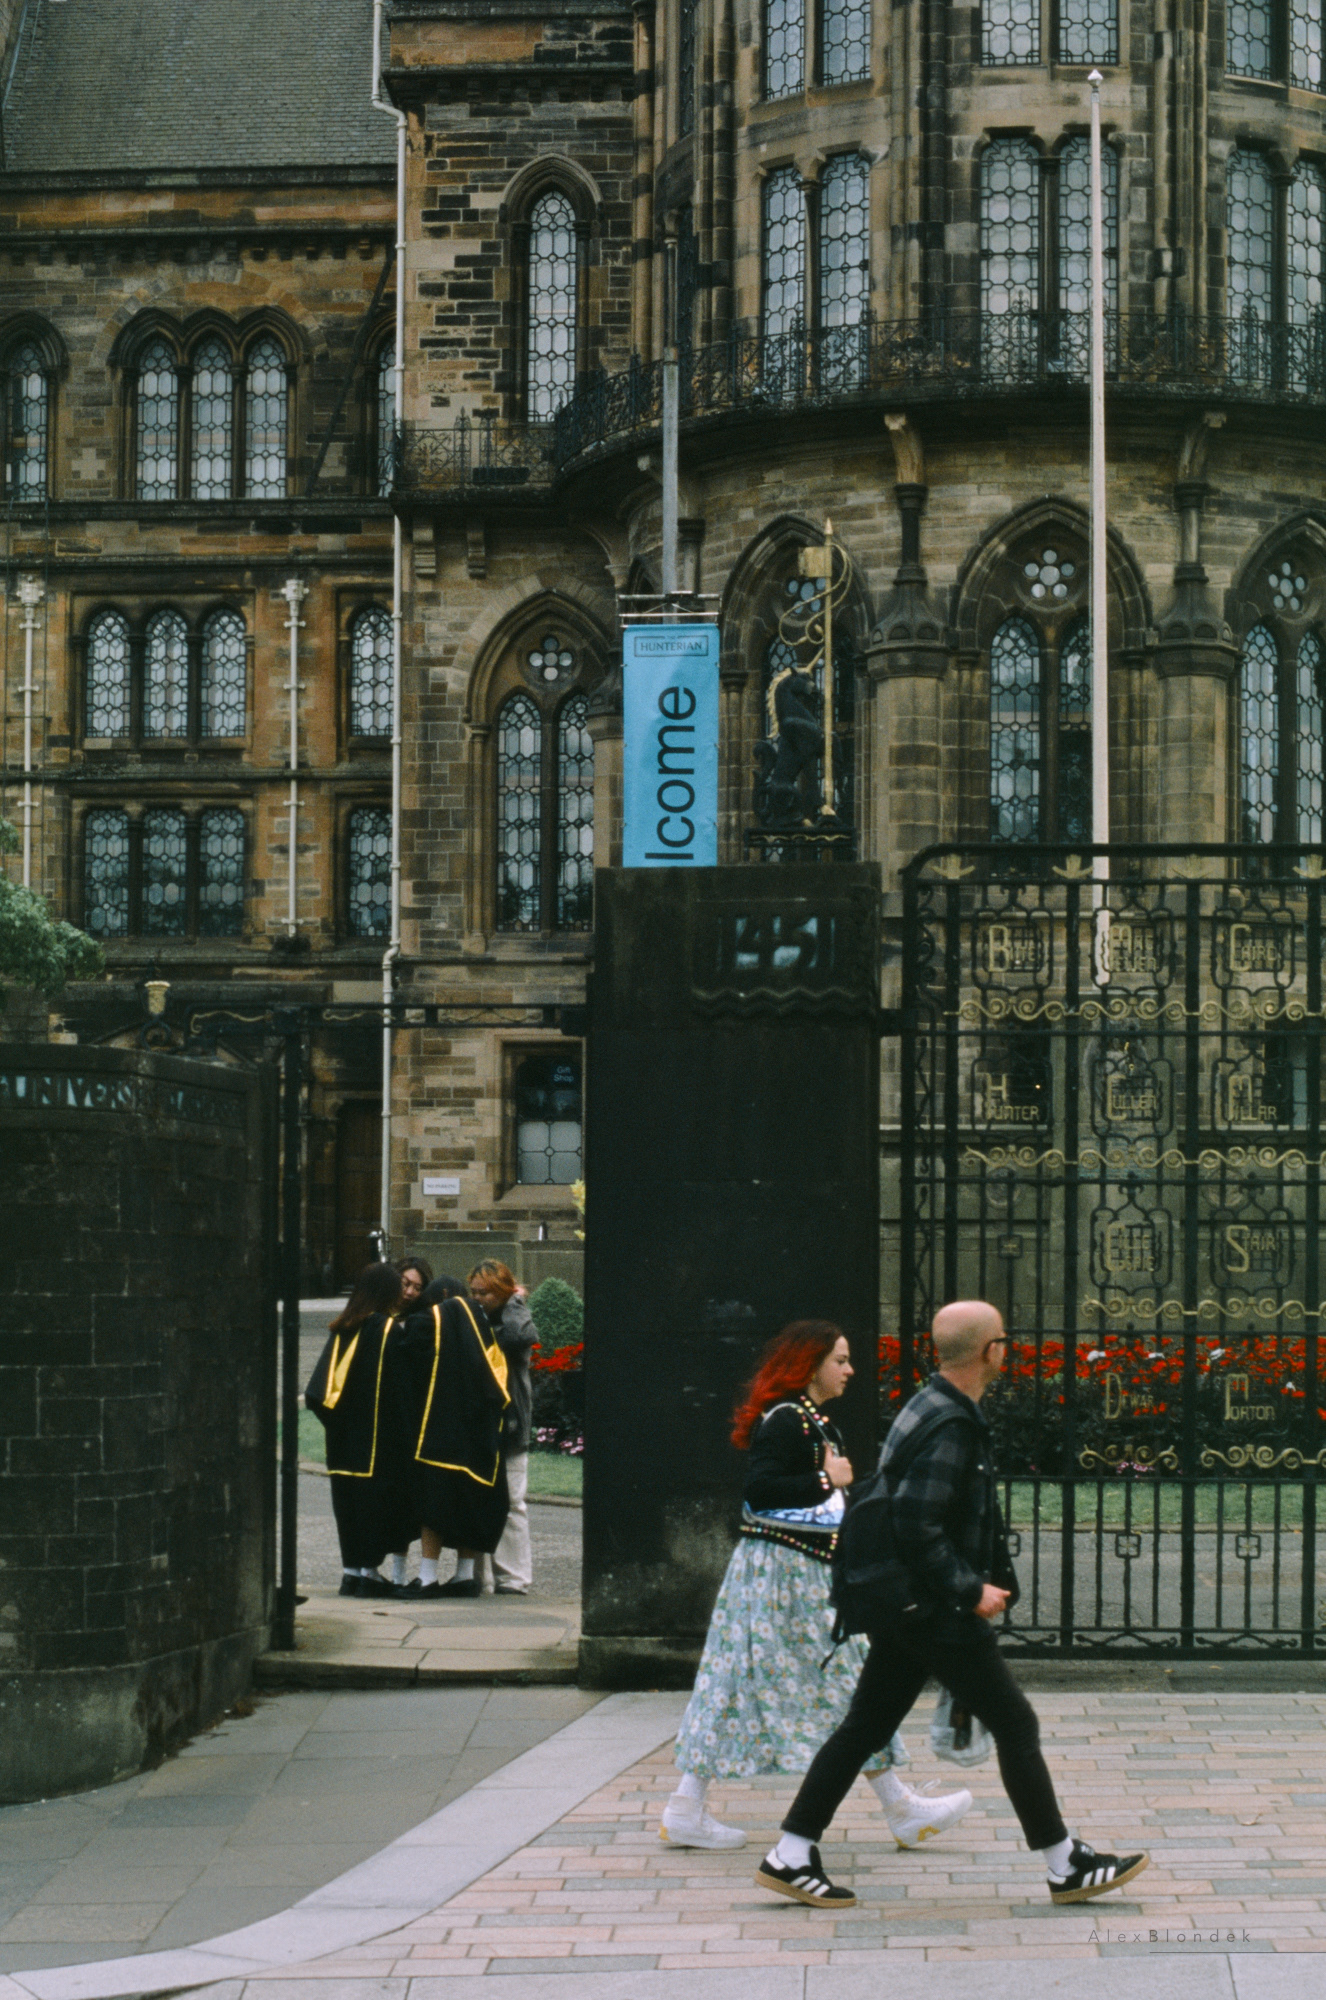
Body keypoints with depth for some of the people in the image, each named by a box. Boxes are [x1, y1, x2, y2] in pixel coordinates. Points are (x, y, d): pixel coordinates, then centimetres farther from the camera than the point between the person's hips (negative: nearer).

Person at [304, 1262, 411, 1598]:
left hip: (345, 1435, 6)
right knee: (378, 1495, -1)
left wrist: (336, 1420, 12)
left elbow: (319, 1392, 5)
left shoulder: (342, 1329, 5)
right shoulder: (389, 1330, -10)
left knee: (349, 1498, 10)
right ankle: (369, 1571, -3)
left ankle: (351, 1571, 12)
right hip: (378, 1435, -6)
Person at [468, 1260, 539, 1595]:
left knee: (511, 1501, -2)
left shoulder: (512, 1319, 0)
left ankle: (512, 1576, 2)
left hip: (508, 1425, -4)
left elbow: (523, 1336, -24)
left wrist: (514, 1304, -10)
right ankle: (471, 1575, 16)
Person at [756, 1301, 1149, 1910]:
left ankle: (791, 1855, 12)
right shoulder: (950, 1427, -20)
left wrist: (987, 1580, 19)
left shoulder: (928, 1410, 12)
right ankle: (1065, 1866, 8)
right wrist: (971, 1590, -18)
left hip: (902, 1605, 10)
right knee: (1014, 1723, 0)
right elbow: (916, 1529, -26)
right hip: (935, 1613, -10)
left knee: (866, 1727, 11)